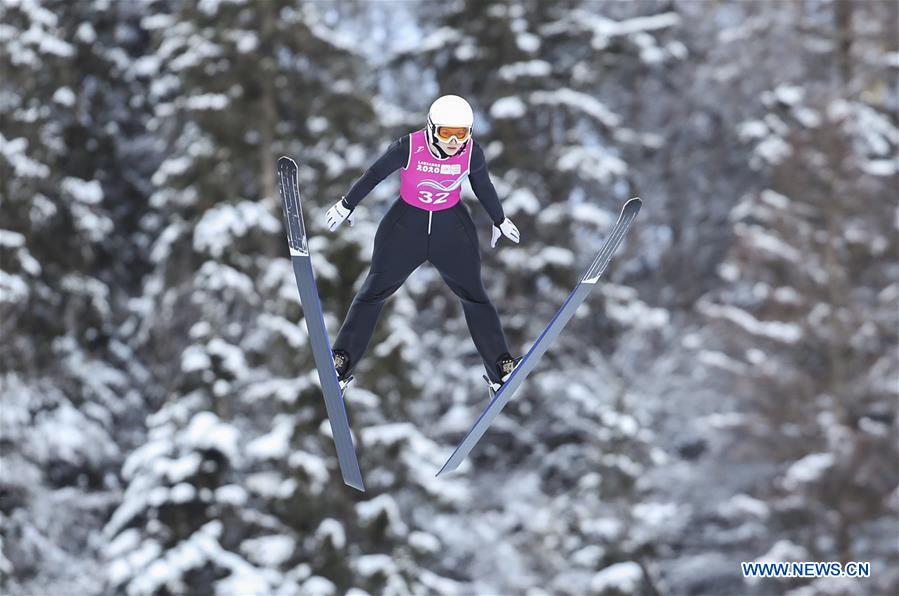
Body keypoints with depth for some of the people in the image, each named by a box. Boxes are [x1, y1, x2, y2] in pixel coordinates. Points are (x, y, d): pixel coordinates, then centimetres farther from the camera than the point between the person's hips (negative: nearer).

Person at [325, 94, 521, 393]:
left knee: (474, 295, 7)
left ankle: (500, 367, 17)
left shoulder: (472, 153, -18)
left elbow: (483, 187, 3)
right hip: (406, 224, -1)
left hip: (452, 228, 1)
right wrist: (347, 205, 5)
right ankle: (342, 361, 14)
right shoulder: (409, 147, -25)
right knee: (374, 291, 5)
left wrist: (500, 220, 17)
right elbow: (375, 174, -8)